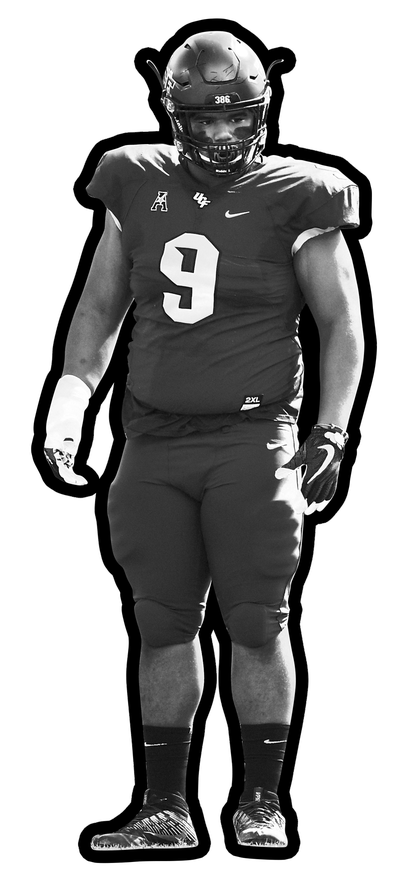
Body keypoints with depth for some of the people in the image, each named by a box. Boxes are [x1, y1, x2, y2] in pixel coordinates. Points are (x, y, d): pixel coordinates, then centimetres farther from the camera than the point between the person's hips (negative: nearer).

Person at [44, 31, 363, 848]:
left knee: (257, 626, -1)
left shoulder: (295, 199, -3)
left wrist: (330, 432, -6)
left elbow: (342, 325, 2)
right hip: (155, 438, 3)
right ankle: (165, 807, 14)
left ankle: (262, 802, 10)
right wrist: (69, 405, 7)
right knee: (165, 627, 7)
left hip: (252, 437, -3)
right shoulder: (139, 188, 7)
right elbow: (100, 308, 17)